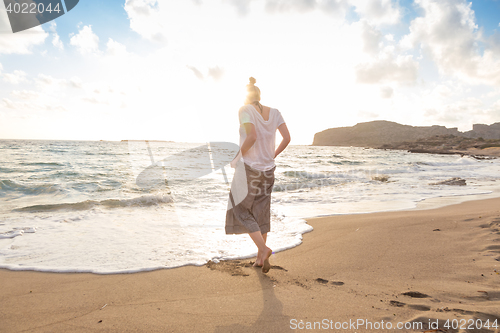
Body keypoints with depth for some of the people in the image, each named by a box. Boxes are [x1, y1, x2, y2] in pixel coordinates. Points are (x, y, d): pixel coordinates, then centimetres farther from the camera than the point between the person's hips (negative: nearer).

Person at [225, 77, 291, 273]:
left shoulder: (245, 110, -11)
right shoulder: (274, 113, 4)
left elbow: (252, 137, -26)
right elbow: (287, 138, -2)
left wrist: (241, 154, -10)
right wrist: (273, 155, 9)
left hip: (248, 168, -6)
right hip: (268, 169, 6)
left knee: (240, 211, 10)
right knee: (261, 212, 16)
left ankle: (263, 248, -3)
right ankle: (261, 257, 23)